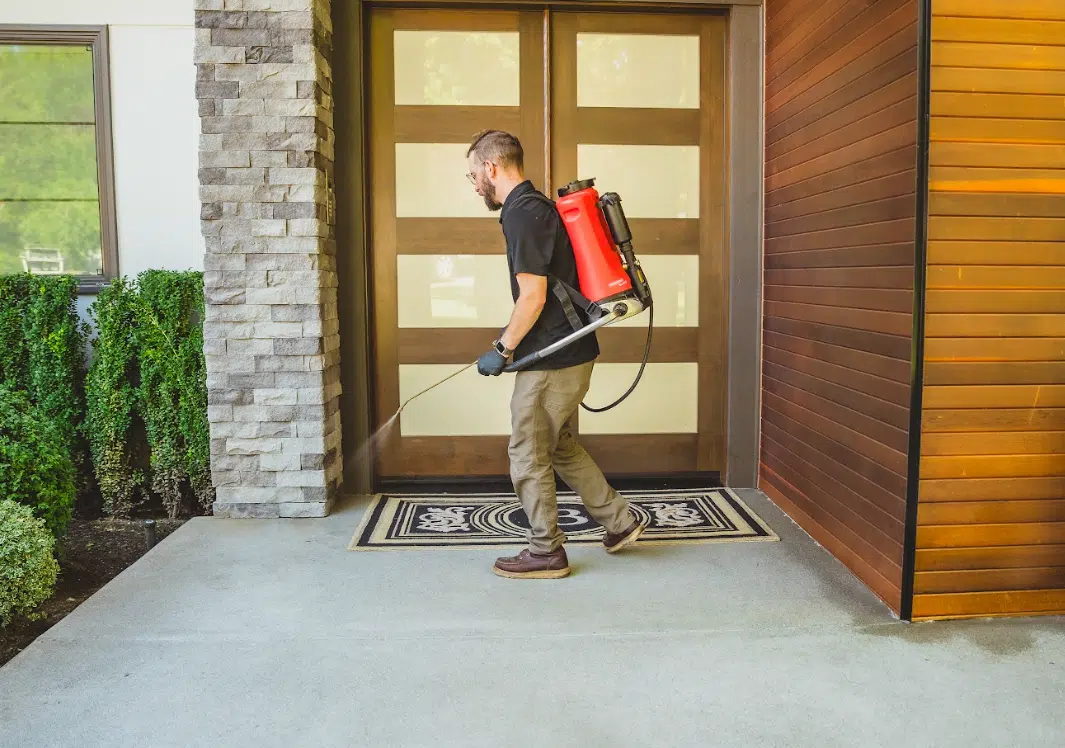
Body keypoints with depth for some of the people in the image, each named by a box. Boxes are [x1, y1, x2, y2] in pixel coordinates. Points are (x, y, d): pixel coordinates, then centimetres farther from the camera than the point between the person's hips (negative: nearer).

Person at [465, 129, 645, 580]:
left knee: (528, 455, 4)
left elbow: (532, 296, -22)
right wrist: (511, 342, 22)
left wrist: (502, 351, -12)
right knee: (559, 446, 21)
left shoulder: (522, 213, -16)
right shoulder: (536, 206, 15)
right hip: (571, 352, 10)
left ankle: (546, 552, 17)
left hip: (550, 360, -10)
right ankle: (619, 521, 28)